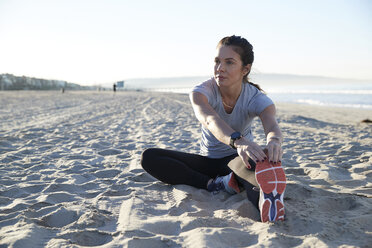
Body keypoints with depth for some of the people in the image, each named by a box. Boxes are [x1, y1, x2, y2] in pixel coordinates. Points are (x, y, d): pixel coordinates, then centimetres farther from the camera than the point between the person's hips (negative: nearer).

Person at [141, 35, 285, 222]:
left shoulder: (256, 98, -16)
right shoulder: (203, 91, -18)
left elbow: (272, 126, -37)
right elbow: (210, 120, -42)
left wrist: (273, 142, -64)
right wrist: (237, 141, -64)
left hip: (238, 160, -2)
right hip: (208, 161, 2)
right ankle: (216, 184, -29)